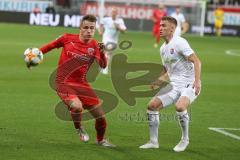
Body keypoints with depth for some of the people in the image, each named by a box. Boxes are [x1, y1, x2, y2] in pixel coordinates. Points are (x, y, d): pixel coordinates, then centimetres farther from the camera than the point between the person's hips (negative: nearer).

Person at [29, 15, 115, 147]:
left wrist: (102, 52, -32)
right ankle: (78, 128, 3)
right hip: (63, 83, -3)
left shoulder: (94, 46, -3)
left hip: (81, 84, 3)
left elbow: (103, 65, -15)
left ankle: (100, 140, 34)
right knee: (77, 106, -32)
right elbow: (51, 45, 10)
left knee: (100, 116, 3)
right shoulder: (67, 38, -6)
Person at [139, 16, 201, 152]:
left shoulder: (179, 43, -12)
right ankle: (153, 141, 10)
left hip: (189, 85, -8)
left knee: (180, 106, -33)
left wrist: (197, 81, -31)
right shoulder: (163, 48, 14)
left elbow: (196, 61, -19)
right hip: (175, 85, 8)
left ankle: (185, 139, -9)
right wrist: (158, 81, 8)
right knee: (152, 105, -3)